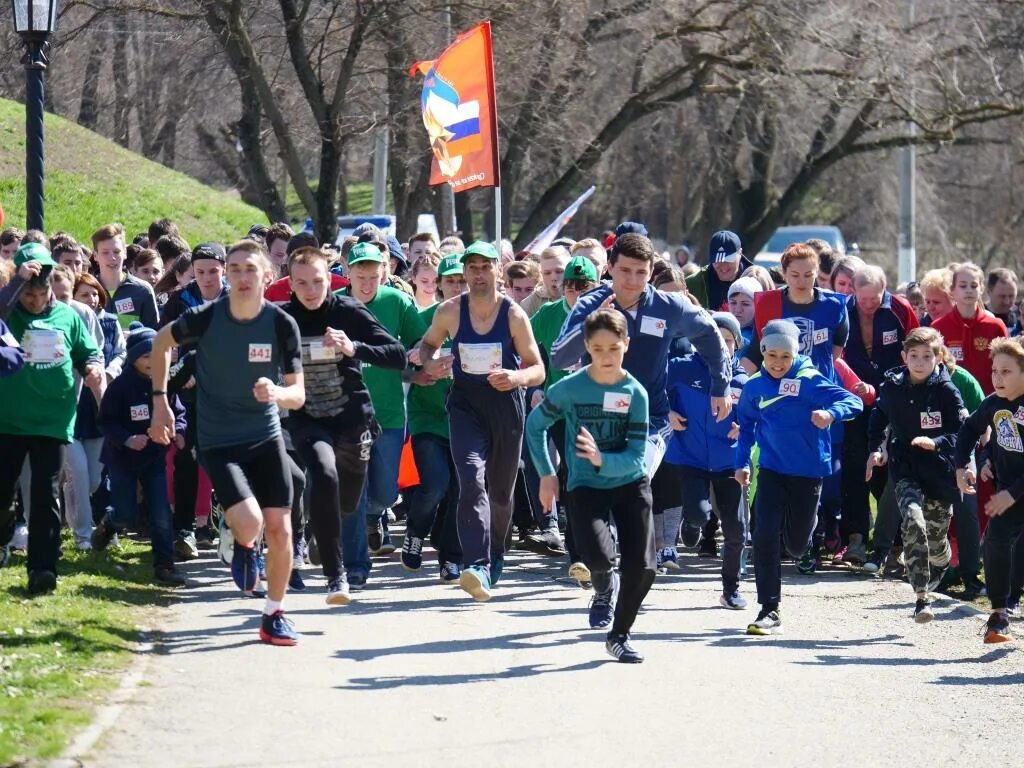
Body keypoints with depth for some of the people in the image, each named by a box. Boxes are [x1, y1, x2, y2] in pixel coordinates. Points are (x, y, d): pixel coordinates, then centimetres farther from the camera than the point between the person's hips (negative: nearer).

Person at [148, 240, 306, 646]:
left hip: (267, 437, 2)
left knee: (280, 529, -2)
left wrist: (277, 393, -31)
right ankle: (242, 545, 18)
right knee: (250, 523, -20)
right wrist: (160, 401, 5)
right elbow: (162, 341, 7)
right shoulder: (205, 318, -14)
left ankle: (274, 615, 16)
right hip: (218, 441, -2)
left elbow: (298, 395, -8)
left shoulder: (282, 325, -11)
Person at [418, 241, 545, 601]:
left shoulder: (514, 315, -6)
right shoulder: (450, 312, -3)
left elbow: (538, 369, -1)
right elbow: (428, 343, 16)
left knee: (501, 489, 15)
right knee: (472, 479, -22)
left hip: (506, 403, 1)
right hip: (465, 404, -1)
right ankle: (477, 565, -32)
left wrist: (517, 377, -23)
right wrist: (429, 363, -7)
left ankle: (494, 555, 42)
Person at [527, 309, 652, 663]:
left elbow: (636, 456, -12)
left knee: (642, 567, -7)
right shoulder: (569, 388, -10)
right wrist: (546, 474, 2)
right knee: (599, 558, -24)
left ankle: (619, 635, 19)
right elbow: (535, 425, 6)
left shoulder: (635, 393, -10)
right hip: (585, 487, -1)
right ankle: (604, 590, 15)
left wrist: (602, 460, -30)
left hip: (630, 484, 1)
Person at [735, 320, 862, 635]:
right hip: (772, 469, 2)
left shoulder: (809, 380, -14)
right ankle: (770, 609, -3)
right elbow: (747, 425, 16)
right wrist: (742, 461, 10)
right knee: (764, 535, -13)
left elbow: (853, 401, -22)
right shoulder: (754, 386, -2)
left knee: (797, 544, 10)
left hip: (808, 470, -2)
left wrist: (831, 413, -42)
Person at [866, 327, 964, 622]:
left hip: (939, 473, 0)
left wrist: (935, 443, -25)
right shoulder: (892, 386, -1)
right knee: (913, 522, -24)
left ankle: (938, 572, 50)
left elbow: (960, 432, -7)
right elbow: (878, 416, 19)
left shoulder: (946, 391, -8)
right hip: (905, 471, 0)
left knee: (936, 534, 11)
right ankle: (921, 598, -24)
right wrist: (875, 448, 9)